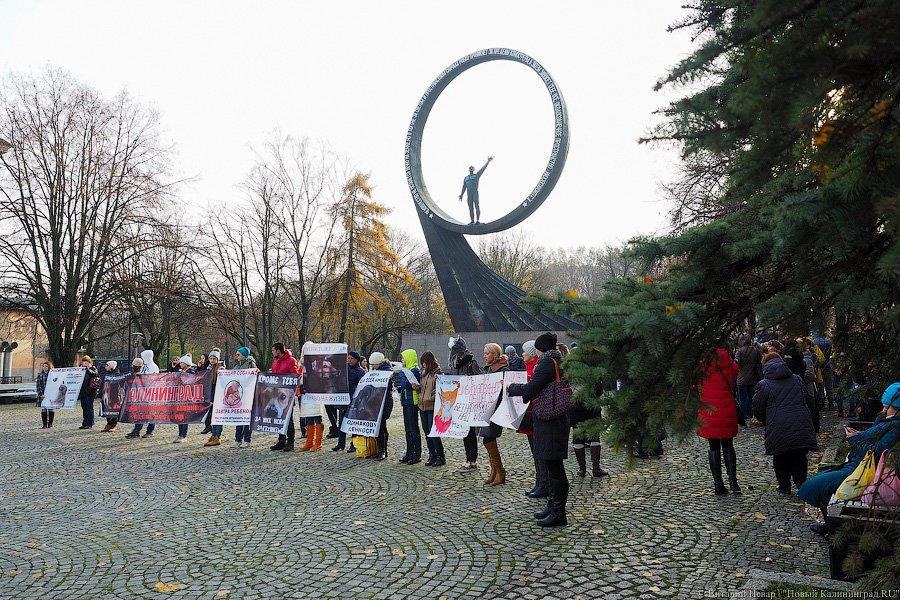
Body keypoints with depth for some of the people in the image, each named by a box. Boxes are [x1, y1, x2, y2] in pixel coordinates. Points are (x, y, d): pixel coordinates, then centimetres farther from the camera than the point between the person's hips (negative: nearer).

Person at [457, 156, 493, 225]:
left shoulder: (477, 175, 12)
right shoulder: (465, 178, 23)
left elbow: (483, 169, 0)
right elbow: (464, 187, 21)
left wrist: (488, 162, -11)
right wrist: (461, 195, 12)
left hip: (475, 192, -4)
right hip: (469, 194, 4)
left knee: (476, 205, -16)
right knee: (470, 207, -1)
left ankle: (478, 220, -24)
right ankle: (472, 221, -2)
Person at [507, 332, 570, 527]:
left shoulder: (547, 363, -16)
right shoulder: (558, 362, 14)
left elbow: (530, 389, -20)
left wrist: (512, 387, -5)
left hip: (550, 422, -10)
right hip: (556, 420, 10)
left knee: (554, 467, -4)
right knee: (552, 466, 17)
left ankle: (558, 513, 3)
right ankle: (553, 507, 28)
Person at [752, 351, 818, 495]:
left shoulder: (763, 385, -5)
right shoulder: (797, 380, 10)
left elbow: (758, 410, 2)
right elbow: (804, 400, 21)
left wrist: (766, 421, 22)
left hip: (778, 429, -4)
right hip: (802, 427, 4)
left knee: (781, 458, 11)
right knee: (799, 456, 21)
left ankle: (784, 487, 16)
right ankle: (800, 481, 17)